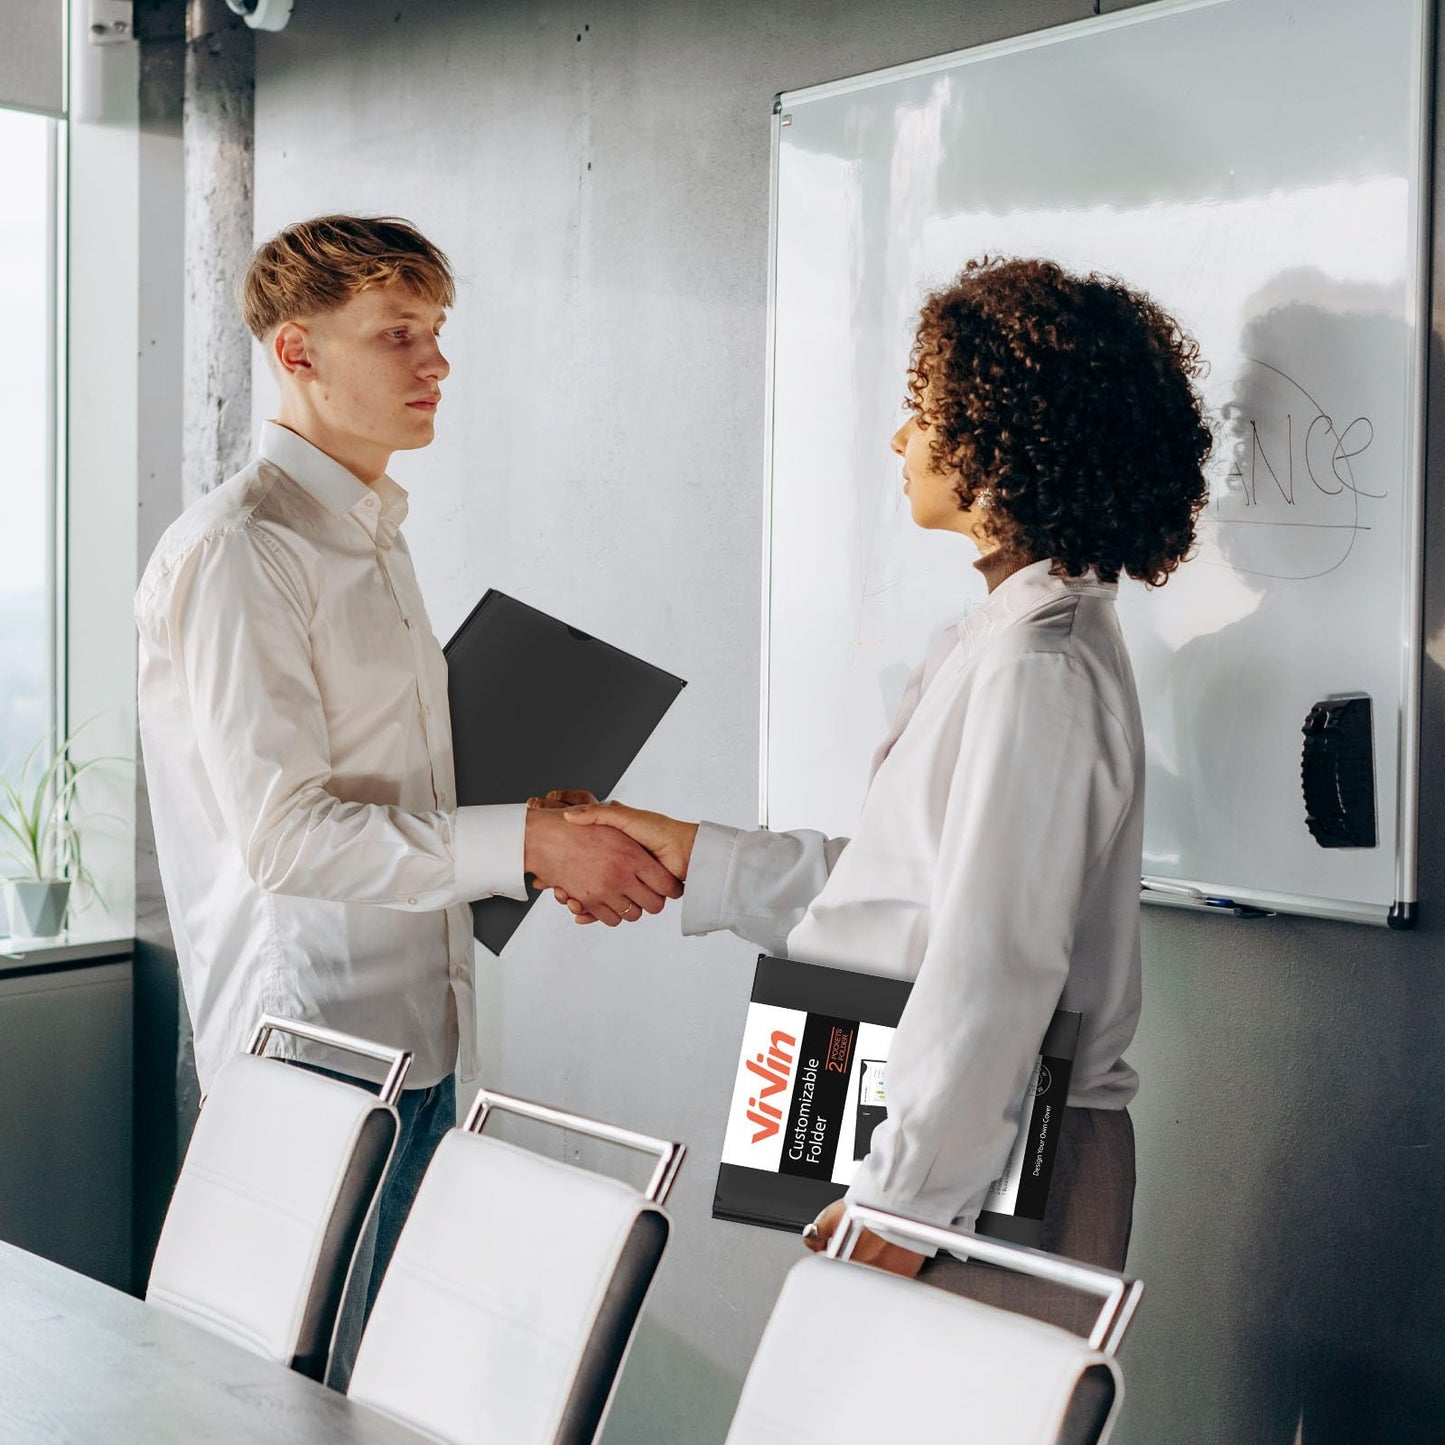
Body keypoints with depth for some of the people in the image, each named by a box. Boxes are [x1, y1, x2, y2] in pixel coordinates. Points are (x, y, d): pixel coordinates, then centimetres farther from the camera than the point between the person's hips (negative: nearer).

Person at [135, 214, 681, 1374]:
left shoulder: (372, 530, 14)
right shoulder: (237, 552, -15)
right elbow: (284, 834, -22)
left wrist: (557, 852, 8)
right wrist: (527, 844, -22)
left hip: (413, 1032, 9)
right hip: (315, 1043, -9)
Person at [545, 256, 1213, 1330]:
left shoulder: (1034, 673, -19)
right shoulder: (1006, 639, 13)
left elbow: (994, 969, -22)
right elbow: (900, 884, 17)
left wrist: (902, 1198, -17)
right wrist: (697, 858, 19)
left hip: (994, 1179, -9)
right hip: (971, 1145, 9)